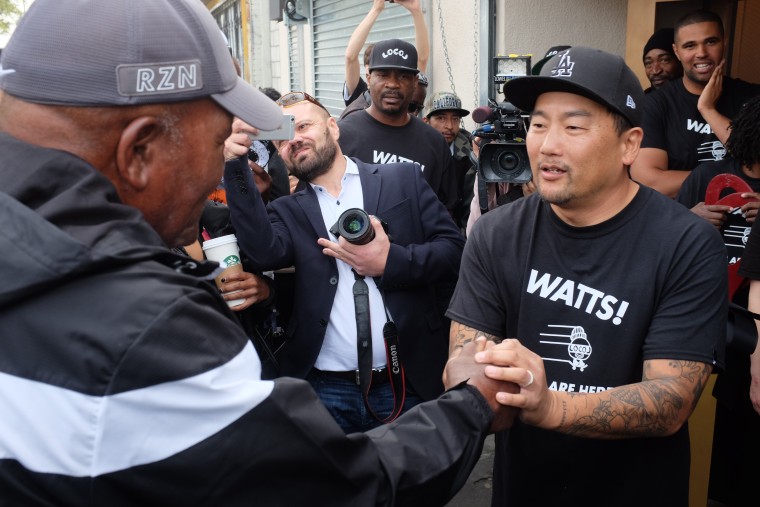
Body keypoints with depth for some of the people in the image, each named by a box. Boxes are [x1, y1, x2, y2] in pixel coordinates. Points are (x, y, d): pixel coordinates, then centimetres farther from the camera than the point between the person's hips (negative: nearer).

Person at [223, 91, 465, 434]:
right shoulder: (290, 211, 8)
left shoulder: (402, 180, 6)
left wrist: (390, 262, -14)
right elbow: (265, 251, -13)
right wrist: (236, 167, -19)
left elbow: (454, 251, 0)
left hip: (407, 383, 0)